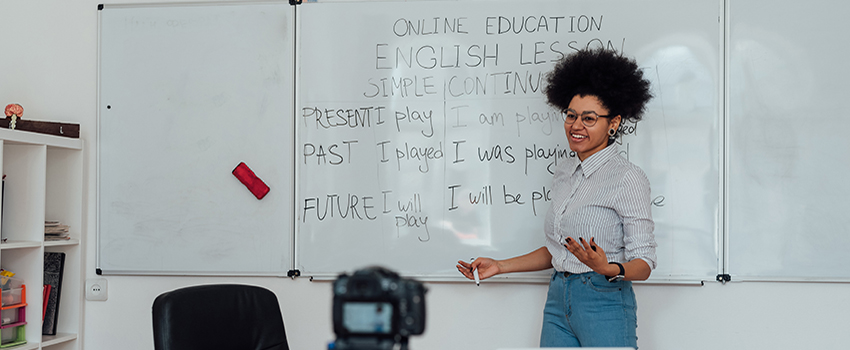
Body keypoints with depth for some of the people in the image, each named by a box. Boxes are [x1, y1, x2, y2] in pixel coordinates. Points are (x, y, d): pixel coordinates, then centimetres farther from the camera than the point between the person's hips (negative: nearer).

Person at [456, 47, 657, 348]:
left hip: (604, 304, -6)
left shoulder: (628, 179, -10)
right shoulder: (563, 173, 10)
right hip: (558, 300, 6)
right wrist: (500, 266, 13)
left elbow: (643, 262, -12)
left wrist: (608, 269, -31)